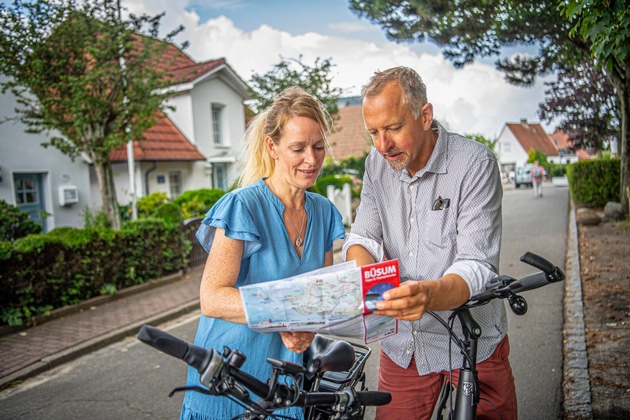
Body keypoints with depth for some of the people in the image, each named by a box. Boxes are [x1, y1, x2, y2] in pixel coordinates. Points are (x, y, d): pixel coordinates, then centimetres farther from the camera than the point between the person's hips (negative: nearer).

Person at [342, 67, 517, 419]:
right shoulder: (377, 164, -1)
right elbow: (362, 237, -4)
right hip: (403, 341, 4)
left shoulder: (474, 163, -17)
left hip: (472, 341, -3)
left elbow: (477, 266, -24)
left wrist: (429, 294, -45)